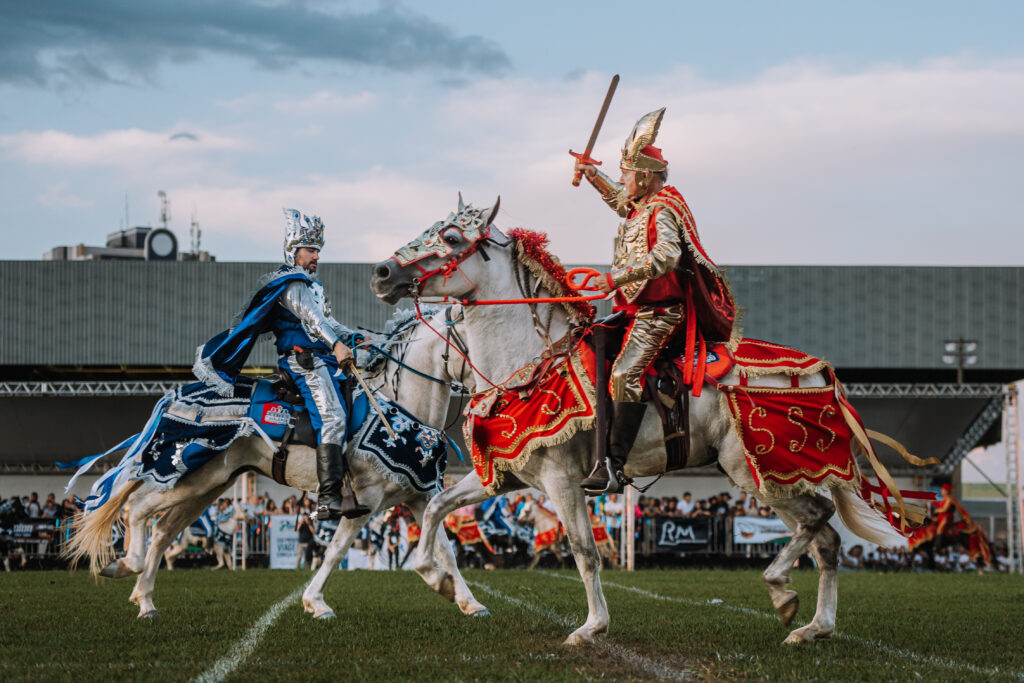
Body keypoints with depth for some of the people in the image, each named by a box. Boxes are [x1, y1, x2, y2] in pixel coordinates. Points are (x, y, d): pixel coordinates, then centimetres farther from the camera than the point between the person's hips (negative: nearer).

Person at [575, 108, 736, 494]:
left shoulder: (662, 211, -14)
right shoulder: (641, 208, 16)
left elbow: (665, 256, -32)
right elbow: (621, 201, 41)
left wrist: (616, 278, -32)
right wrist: (594, 177, 29)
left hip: (660, 312, -11)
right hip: (640, 310, 11)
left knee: (625, 373, -24)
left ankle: (615, 466, -32)